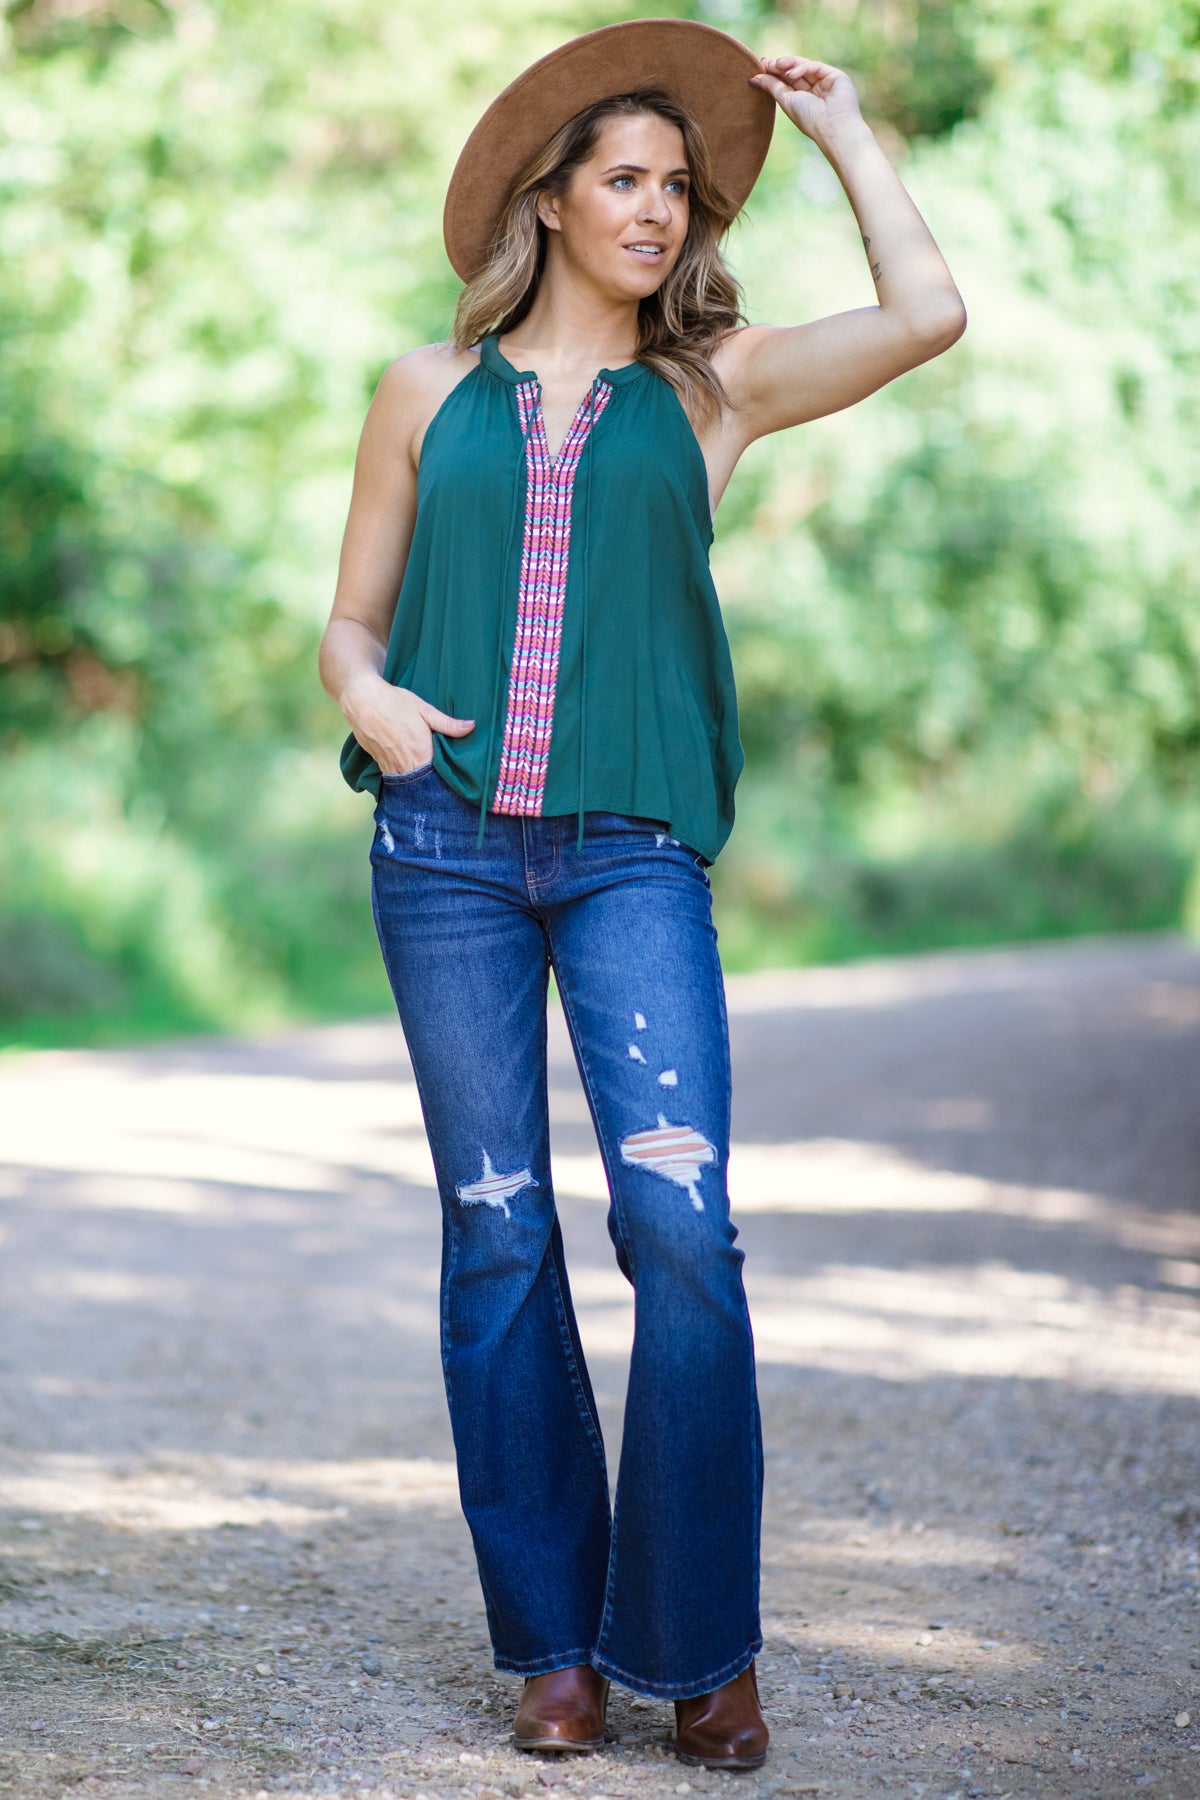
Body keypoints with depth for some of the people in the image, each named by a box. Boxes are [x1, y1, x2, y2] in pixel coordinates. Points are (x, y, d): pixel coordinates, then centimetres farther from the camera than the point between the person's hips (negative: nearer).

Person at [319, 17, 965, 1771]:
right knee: (499, 1238, 2)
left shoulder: (707, 386, 12)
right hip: (448, 848, 1)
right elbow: (351, 621, 16)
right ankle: (553, 1644, 11)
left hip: (633, 853, -1)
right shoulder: (431, 392, 13)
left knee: (680, 1226, -13)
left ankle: (700, 1643, -1)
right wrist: (373, 701, -7)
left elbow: (927, 317, -1)